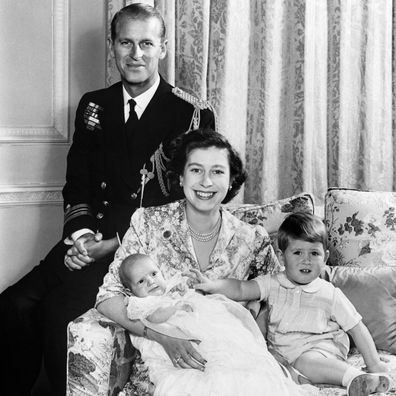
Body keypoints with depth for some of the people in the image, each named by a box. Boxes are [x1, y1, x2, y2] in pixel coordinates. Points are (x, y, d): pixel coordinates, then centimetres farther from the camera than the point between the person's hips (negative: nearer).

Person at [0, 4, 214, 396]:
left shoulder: (192, 114, -3)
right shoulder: (93, 106, 13)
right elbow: (76, 184, 14)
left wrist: (114, 244, -13)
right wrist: (83, 235, -8)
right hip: (93, 241, 5)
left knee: (61, 307, -26)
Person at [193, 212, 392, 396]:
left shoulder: (330, 295, -2)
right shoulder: (273, 284, 3)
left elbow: (358, 329, 2)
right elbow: (241, 289, -10)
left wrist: (374, 363, -3)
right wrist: (213, 285, -28)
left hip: (321, 349, -4)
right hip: (282, 350, 4)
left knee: (305, 362, -36)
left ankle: (355, 378, -41)